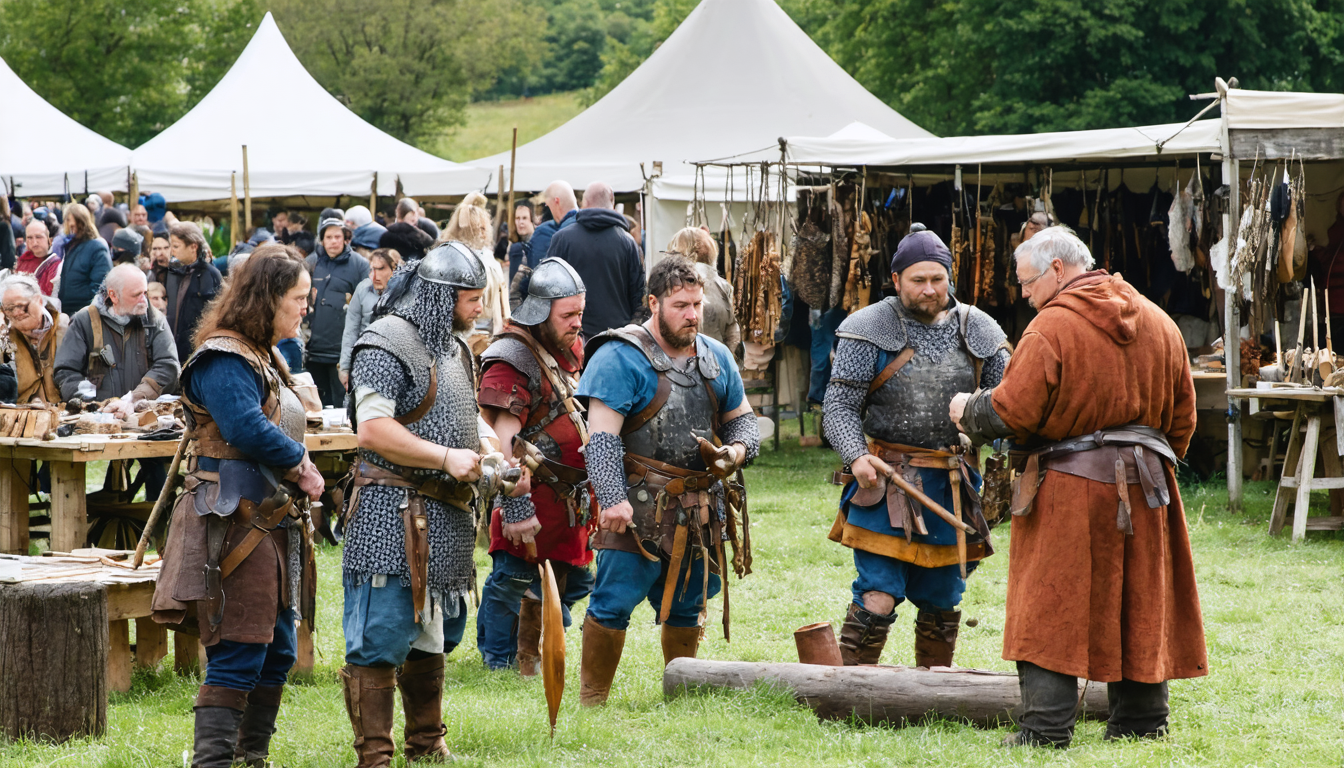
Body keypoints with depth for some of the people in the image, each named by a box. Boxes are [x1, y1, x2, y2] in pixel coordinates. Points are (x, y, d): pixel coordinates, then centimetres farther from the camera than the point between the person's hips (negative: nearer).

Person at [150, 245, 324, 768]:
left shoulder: (264, 357, 19)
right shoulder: (223, 361, -14)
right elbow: (248, 429, -26)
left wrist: (299, 475, 3)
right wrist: (302, 464, -11)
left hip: (273, 522, 10)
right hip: (236, 524, -10)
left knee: (278, 652, 14)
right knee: (238, 653, -12)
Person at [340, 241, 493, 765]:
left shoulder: (454, 348, 17)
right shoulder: (387, 344, -13)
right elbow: (373, 429, -21)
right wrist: (445, 458, -20)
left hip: (446, 516, 9)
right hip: (394, 511, -9)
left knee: (431, 637, 17)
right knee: (380, 642, -8)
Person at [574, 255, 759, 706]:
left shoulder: (716, 357, 12)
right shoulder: (620, 358, -10)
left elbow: (742, 419, 22)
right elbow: (602, 436, -16)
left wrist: (738, 450, -2)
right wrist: (612, 499, -27)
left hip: (700, 509, 6)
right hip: (641, 508, -6)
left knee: (686, 606, 15)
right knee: (614, 603, -8)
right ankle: (592, 700, 2)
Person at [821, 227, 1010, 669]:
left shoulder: (978, 333, 7)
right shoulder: (871, 331, -3)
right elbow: (839, 405, -6)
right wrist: (856, 456, -24)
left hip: (952, 485, 4)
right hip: (885, 480, -4)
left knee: (942, 600, 13)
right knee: (877, 596, -11)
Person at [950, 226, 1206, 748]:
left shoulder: (1052, 327, -13)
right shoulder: (1158, 323, 8)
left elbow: (1011, 411, -15)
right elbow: (1183, 413, 13)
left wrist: (968, 411, 4)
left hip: (1068, 489, -6)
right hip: (1143, 489, 6)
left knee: (1050, 606, -1)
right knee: (1138, 605, 13)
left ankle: (1045, 728, -7)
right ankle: (1142, 720, 18)